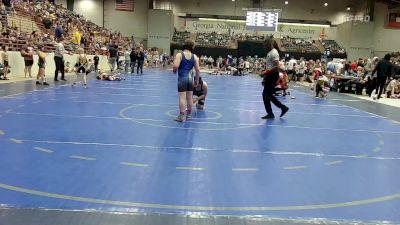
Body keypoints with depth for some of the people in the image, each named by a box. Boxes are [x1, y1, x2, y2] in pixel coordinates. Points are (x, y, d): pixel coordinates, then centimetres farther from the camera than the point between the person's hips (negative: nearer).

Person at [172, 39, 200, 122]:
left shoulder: (179, 55, -6)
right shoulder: (194, 56, 3)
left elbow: (175, 66, -18)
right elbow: (197, 69, 2)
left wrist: (174, 71, 4)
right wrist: (197, 80, 13)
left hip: (182, 78, -4)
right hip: (190, 78, 4)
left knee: (182, 97, -5)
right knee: (189, 97, 13)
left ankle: (181, 116, -6)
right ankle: (189, 114, 27)